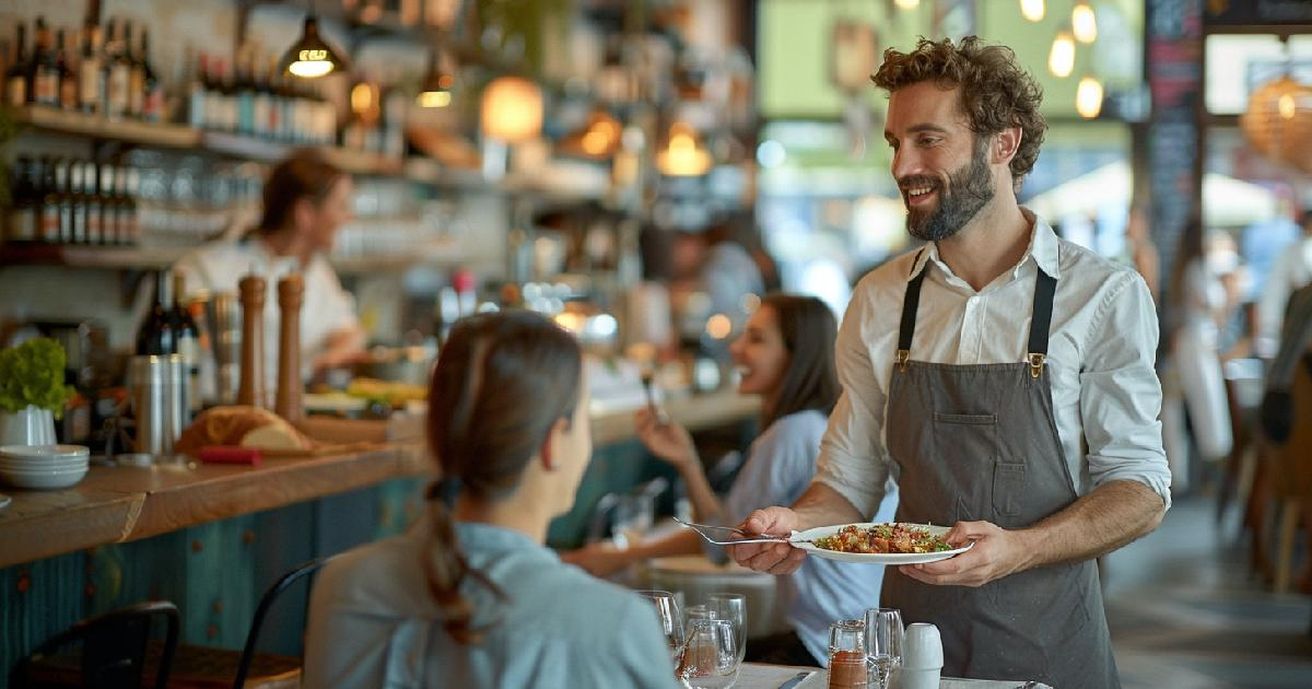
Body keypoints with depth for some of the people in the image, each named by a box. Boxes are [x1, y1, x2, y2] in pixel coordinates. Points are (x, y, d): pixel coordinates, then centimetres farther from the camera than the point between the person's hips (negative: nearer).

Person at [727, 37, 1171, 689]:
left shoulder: (1105, 296, -8)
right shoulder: (878, 302, 3)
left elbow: (1140, 491, -9)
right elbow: (851, 481, 7)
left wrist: (1016, 550, -24)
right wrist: (796, 523, -14)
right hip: (912, 629, 3)